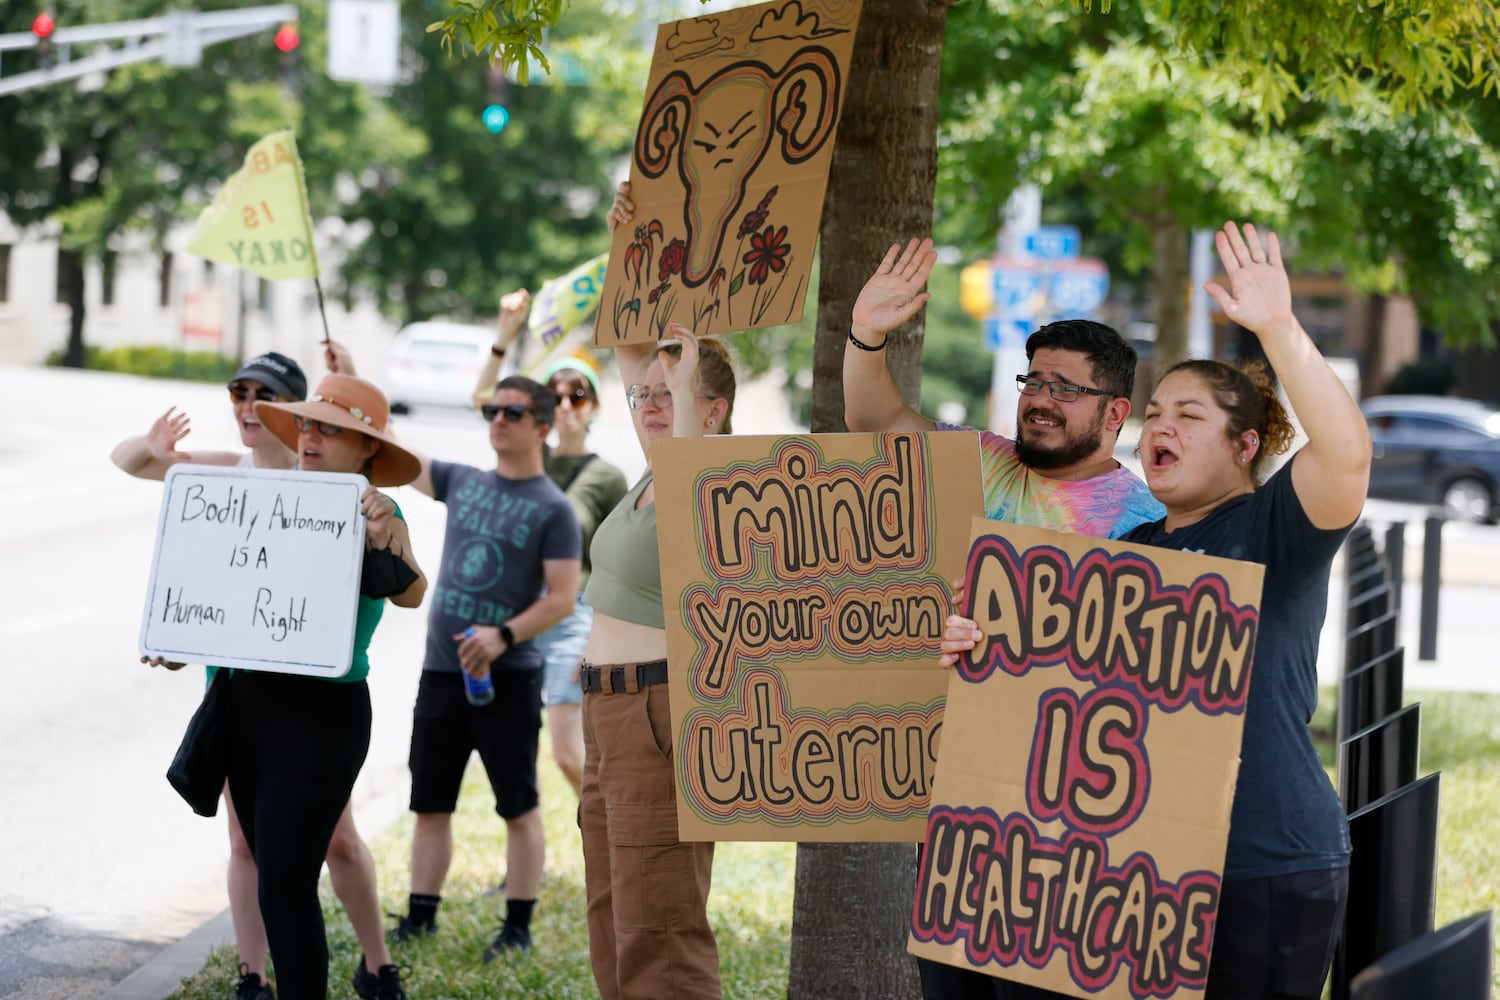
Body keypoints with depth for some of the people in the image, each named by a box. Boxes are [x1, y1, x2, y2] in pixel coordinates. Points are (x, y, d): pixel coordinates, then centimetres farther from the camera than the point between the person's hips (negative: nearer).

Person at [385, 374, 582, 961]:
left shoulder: (553, 509, -4)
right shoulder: (461, 482, 11)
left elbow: (562, 598, -10)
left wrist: (504, 635, -23)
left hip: (507, 677, -5)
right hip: (440, 671, 5)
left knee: (519, 808, 1)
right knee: (430, 803, 10)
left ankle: (518, 928, 8)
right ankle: (420, 915, 20)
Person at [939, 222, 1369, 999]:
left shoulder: (1275, 528, -5)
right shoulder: (1128, 550, 17)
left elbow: (1346, 451, -25)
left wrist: (1277, 328, -33)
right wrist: (979, 646, -1)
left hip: (1268, 870, -7)